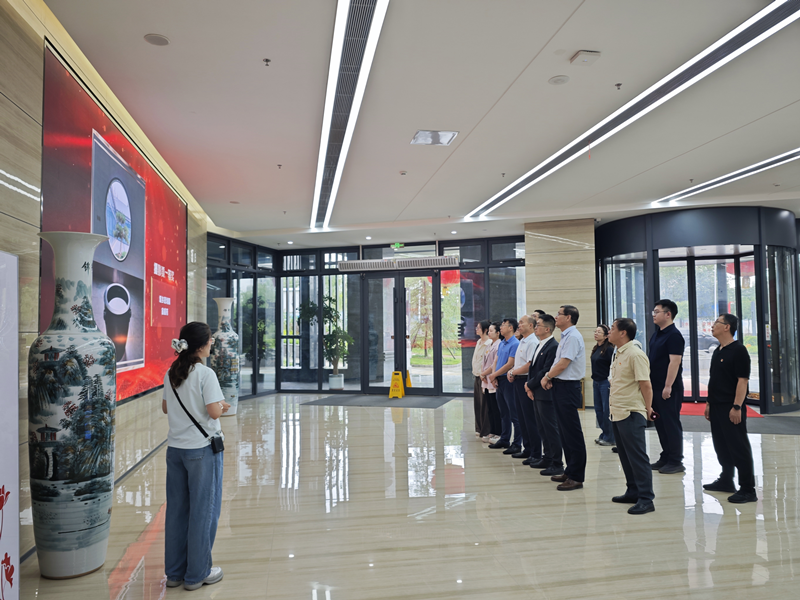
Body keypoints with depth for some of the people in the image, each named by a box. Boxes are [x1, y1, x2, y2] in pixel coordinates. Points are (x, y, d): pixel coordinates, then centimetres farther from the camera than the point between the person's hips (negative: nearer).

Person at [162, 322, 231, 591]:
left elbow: (166, 408, 13)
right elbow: (214, 412, -20)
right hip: (202, 449, -7)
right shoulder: (205, 374, -16)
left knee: (176, 510, 15)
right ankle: (197, 574, 17)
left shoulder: (170, 374, 5)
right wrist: (222, 405, 1)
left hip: (175, 448, 7)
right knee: (203, 511, 6)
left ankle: (174, 572, 26)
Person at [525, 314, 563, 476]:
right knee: (542, 428, 16)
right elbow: (533, 368, 17)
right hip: (537, 393, 10)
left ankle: (557, 464, 4)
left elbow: (546, 371, -20)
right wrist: (529, 386, 4)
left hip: (546, 394, -10)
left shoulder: (553, 346, -16)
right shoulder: (540, 345, 16)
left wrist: (530, 385, -11)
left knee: (551, 429, -3)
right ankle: (547, 458, 27)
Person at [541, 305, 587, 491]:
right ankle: (570, 471, 25)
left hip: (568, 387, -10)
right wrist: (549, 376, 0)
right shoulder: (565, 336, 15)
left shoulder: (573, 337, -16)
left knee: (572, 432, -5)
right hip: (560, 385, 10)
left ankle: (576, 477, 1)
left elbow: (563, 364, -20)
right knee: (564, 430, 15)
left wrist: (547, 376, -7)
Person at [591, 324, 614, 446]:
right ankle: (604, 434, 23)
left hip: (606, 382, -8)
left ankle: (609, 437, 6)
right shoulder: (596, 349, 12)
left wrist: (611, 381, -15)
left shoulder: (609, 349, -12)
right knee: (598, 409, 11)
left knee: (607, 410, -3)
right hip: (596, 382, 9)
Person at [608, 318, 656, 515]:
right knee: (625, 456, 16)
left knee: (638, 457, -4)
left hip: (631, 414, -10)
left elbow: (646, 384, -16)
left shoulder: (635, 354, -16)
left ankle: (646, 499, 2)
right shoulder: (619, 354, 14)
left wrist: (648, 408, -11)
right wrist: (614, 403, 15)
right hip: (617, 413, 10)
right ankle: (633, 492, 27)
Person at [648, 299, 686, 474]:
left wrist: (668, 386, -24)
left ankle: (676, 462, 7)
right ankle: (665, 458, 24)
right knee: (660, 424, 14)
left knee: (671, 424, -2)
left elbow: (674, 361, -21)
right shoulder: (657, 334, 15)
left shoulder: (673, 335, -14)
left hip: (668, 389, -9)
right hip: (656, 387, 9)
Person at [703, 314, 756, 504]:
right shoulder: (717, 352, 15)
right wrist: (709, 402, 18)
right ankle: (726, 481, 29)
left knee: (739, 448, -3)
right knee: (721, 446, 16)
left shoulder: (738, 350, -13)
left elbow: (743, 380, -18)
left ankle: (748, 489, 4)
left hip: (731, 408, -9)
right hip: (717, 407, 9)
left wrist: (737, 407, -22)